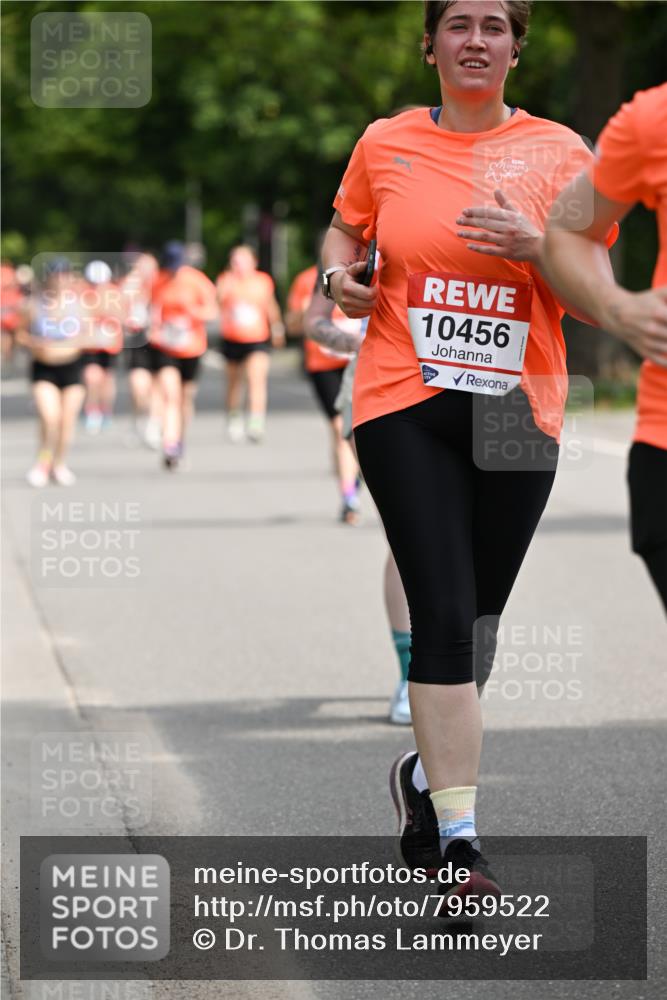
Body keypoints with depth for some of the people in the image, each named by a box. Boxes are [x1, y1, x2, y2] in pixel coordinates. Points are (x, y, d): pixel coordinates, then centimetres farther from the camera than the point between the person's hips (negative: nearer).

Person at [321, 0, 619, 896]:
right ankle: (458, 838, -14)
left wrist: (534, 247, -18)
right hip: (405, 402, -1)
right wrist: (339, 274, 2)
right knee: (444, 615, -14)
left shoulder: (557, 152, 2)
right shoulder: (386, 145, 6)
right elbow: (345, 228, 24)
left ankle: (429, 772, 38)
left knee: (476, 623, 10)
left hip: (516, 412, 1)